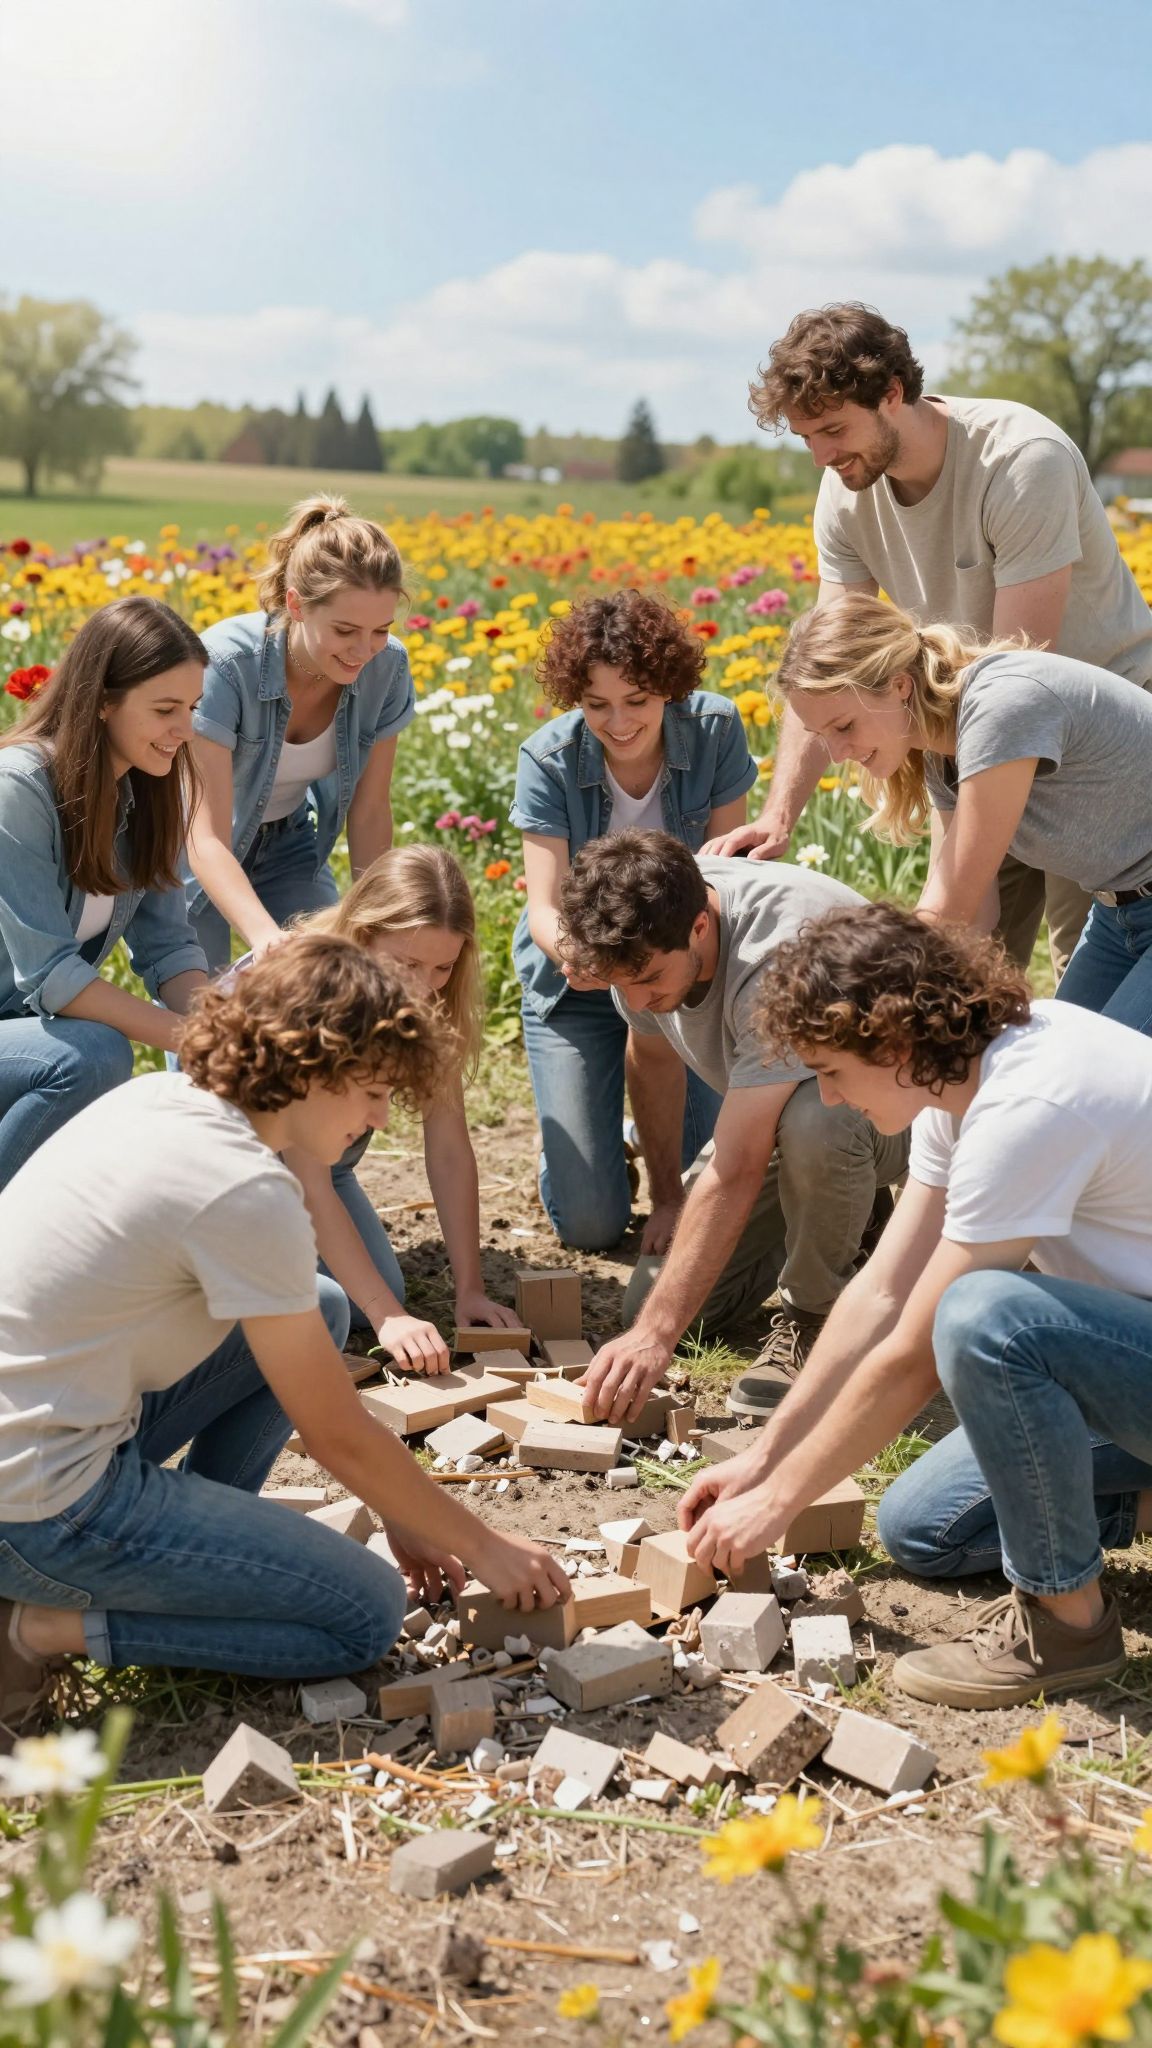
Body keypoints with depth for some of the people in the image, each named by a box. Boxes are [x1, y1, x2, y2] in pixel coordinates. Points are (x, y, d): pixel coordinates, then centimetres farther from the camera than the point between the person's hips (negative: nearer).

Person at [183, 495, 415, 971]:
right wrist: (267, 938, -53)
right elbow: (208, 839, -37)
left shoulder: (386, 668, -20)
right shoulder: (225, 664, -34)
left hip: (285, 840, 4)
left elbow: (370, 811, -9)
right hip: (195, 850, -4)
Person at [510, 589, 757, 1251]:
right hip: (580, 980, -1)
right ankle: (578, 1127, 28)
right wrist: (572, 948, -48)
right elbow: (546, 905, -23)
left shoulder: (716, 731, -16)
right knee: (591, 1224, -5)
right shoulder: (549, 761, -19)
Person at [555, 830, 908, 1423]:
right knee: (653, 1301, -5)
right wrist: (667, 1196, 8)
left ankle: (814, 1315, -13)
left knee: (812, 1122, -43)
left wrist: (656, 1334, -42)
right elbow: (653, 1056, 6)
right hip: (769, 1106, 7)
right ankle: (841, 1222, 18)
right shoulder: (643, 939, -17)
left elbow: (735, 1172, -42)